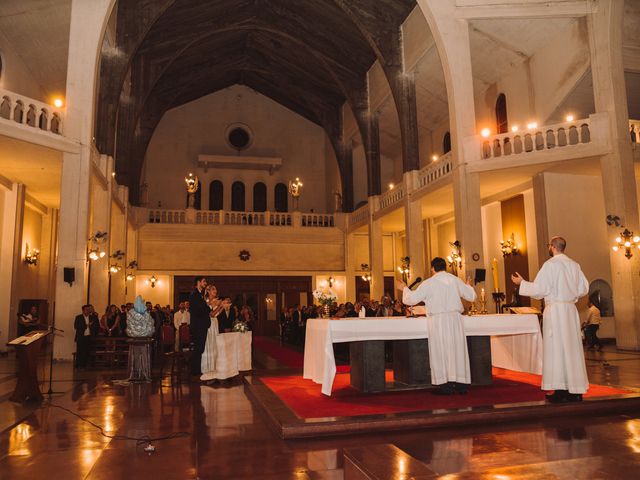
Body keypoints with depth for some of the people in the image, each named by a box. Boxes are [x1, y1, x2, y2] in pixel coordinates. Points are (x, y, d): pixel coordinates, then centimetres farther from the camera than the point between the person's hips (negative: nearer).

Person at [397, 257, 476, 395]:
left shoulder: (428, 283, -6)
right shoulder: (455, 280, 6)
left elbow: (411, 299, -4)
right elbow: (471, 296, 16)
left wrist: (404, 288, 14)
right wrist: (468, 286, 37)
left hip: (437, 320, -3)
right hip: (455, 318, 4)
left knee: (441, 351, 2)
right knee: (457, 349, 9)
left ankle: (446, 385, 2)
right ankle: (461, 384, 12)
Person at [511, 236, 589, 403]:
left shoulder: (550, 264, -10)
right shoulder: (574, 265, 8)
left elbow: (539, 288, -12)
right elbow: (584, 288, 13)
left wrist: (521, 282, 2)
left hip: (555, 309, -6)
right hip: (571, 309, 6)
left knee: (556, 348, -2)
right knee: (572, 348, 10)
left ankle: (560, 391, 0)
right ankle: (575, 390, 14)